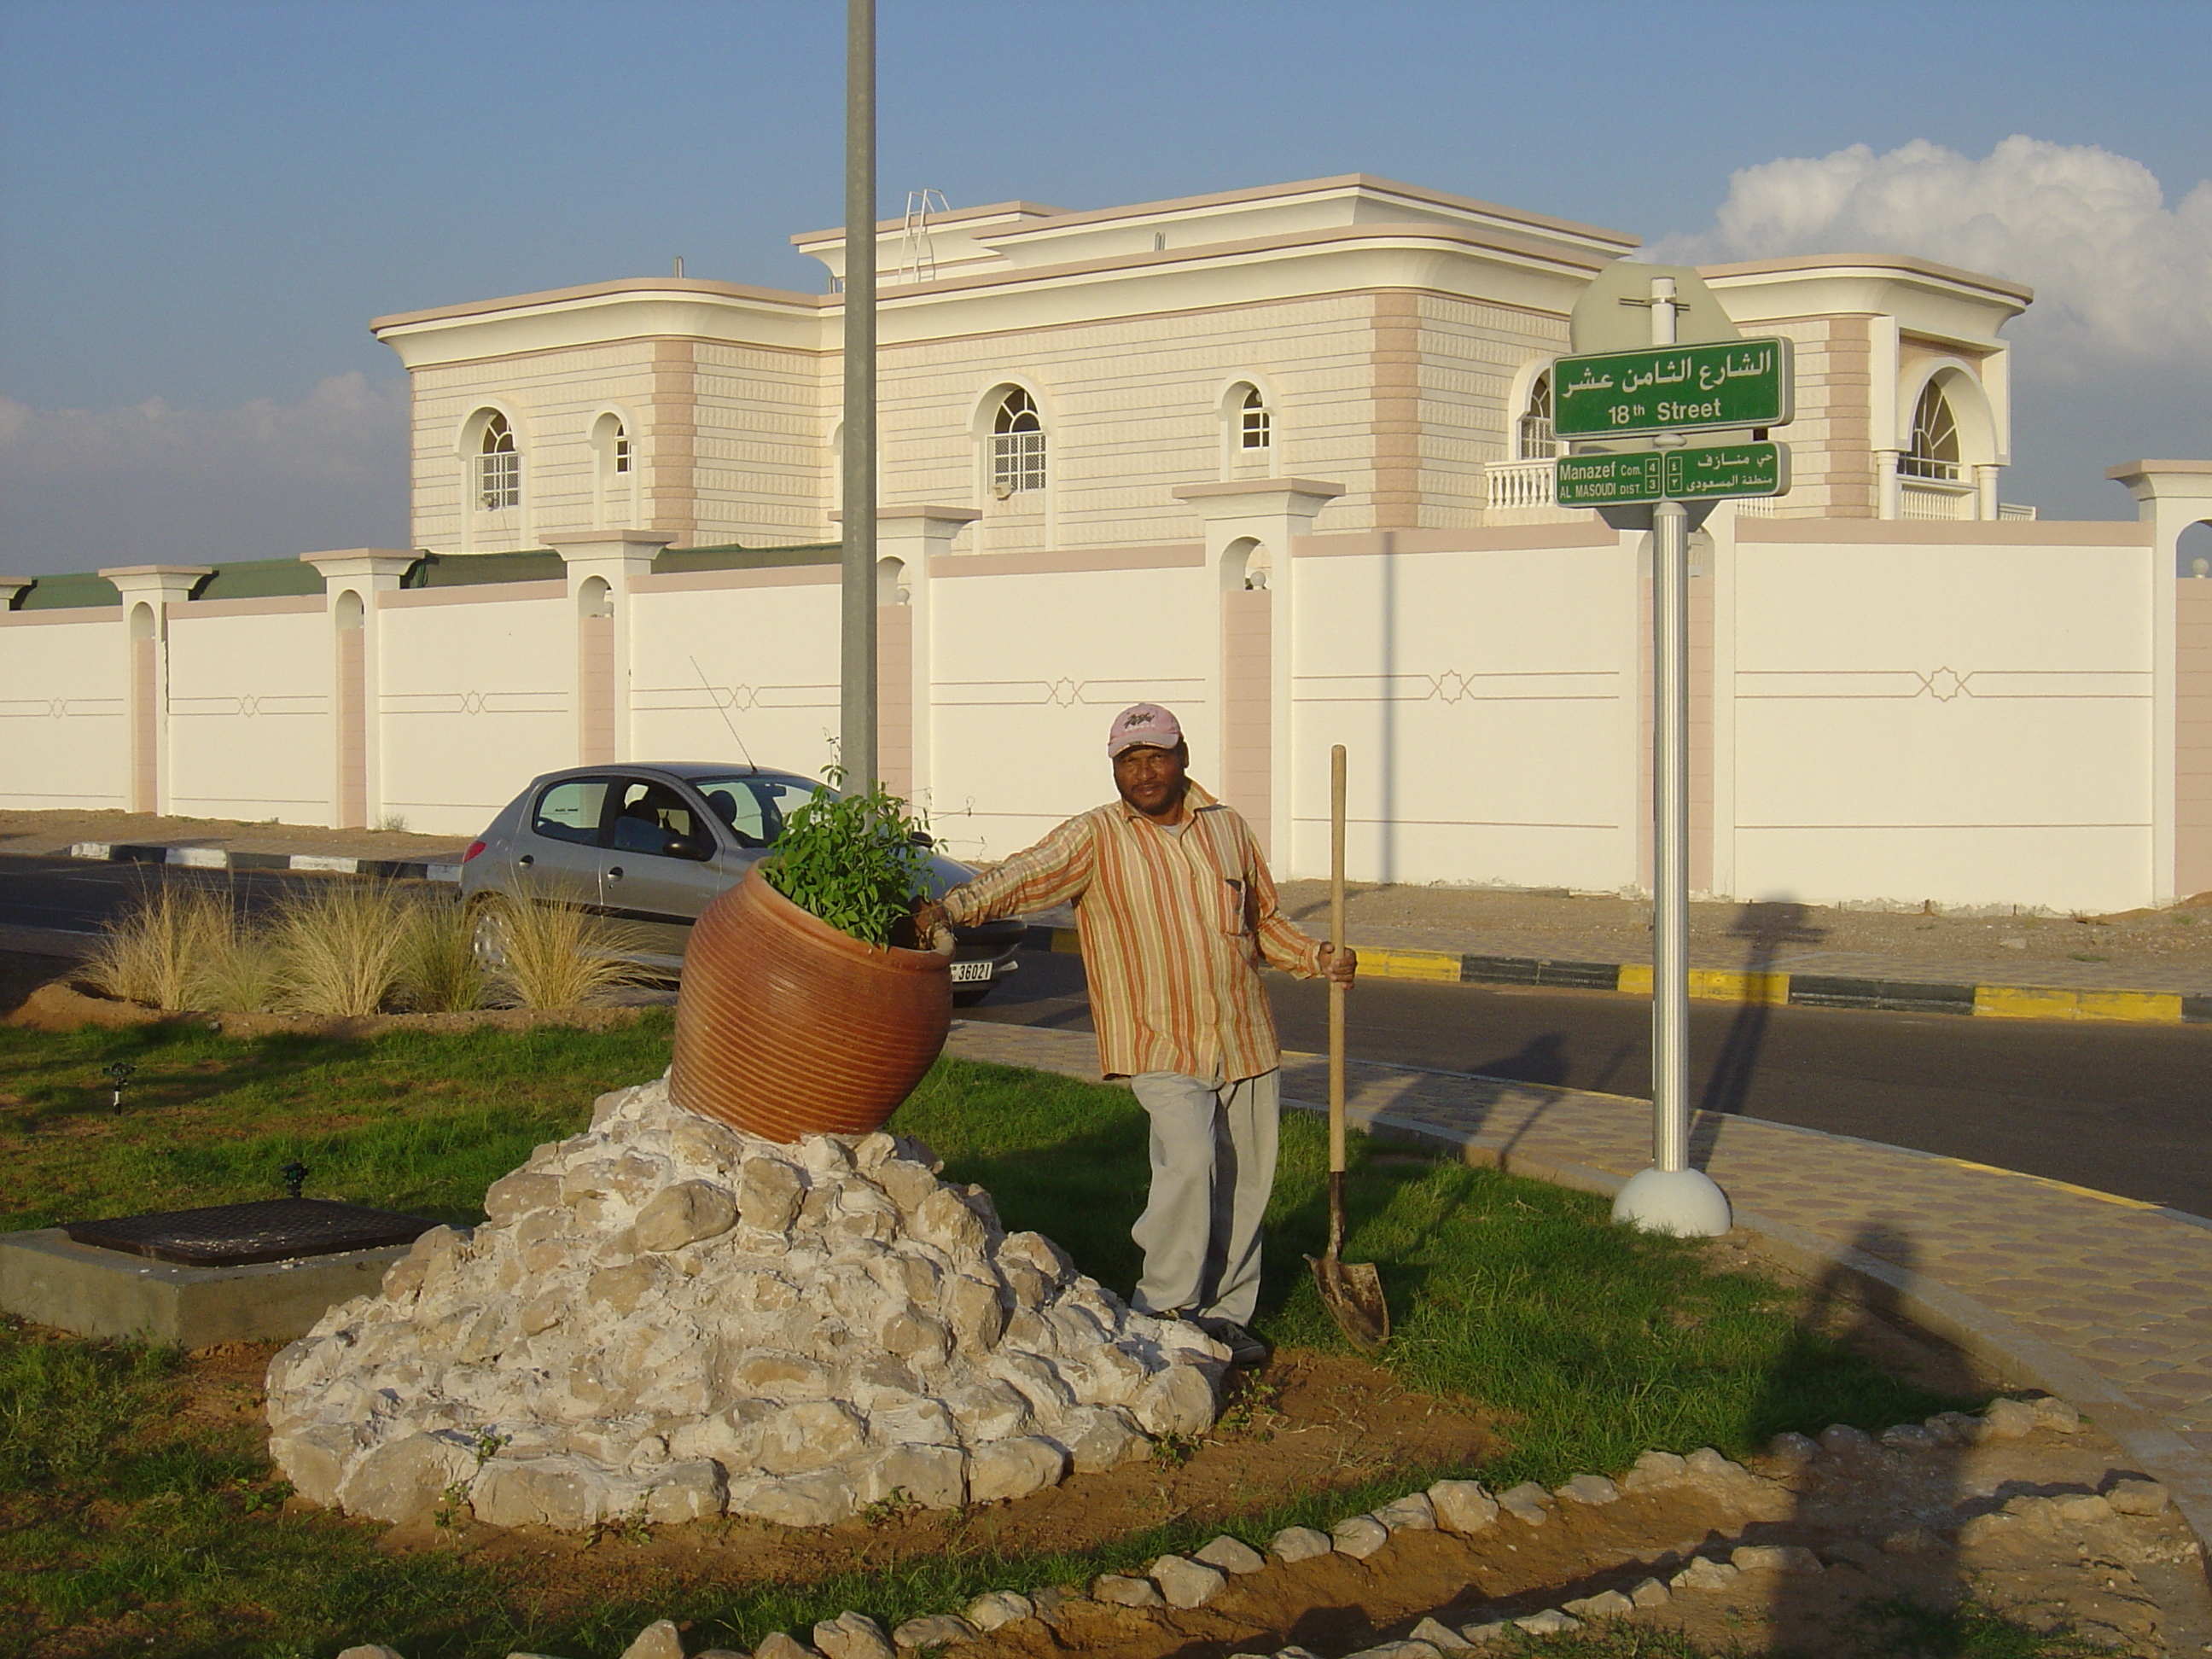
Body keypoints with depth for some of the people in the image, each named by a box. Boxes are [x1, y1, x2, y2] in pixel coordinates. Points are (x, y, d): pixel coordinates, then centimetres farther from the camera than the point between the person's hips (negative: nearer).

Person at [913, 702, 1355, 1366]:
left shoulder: (1228, 828, 9)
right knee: (1189, 1162, -22)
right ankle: (1166, 1311, -6)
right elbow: (1024, 875, -21)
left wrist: (1320, 960, 5)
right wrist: (951, 908, -38)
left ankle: (1225, 1313, 26)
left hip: (1245, 1041, 5)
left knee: (1244, 1180, 8)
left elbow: (1265, 921, 20)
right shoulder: (1095, 838, -4)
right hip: (1162, 1043, -5)